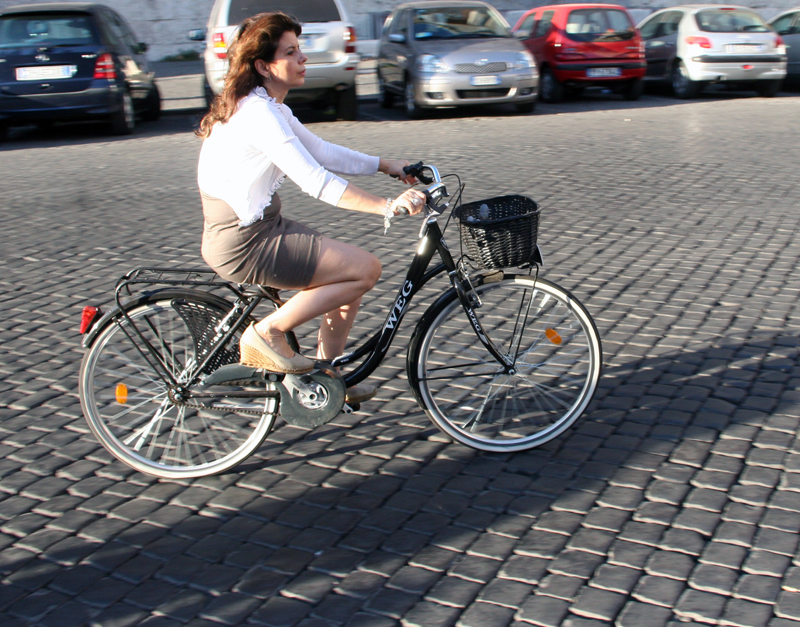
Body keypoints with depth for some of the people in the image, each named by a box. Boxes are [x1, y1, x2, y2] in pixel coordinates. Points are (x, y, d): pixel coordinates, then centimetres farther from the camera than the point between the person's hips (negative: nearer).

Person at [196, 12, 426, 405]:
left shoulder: (267, 107, 12)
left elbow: (321, 152, 19)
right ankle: (266, 334, -3)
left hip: (257, 229, 10)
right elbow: (314, 181, -29)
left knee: (352, 270, 14)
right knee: (365, 269, -11)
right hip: (244, 245, -10)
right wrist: (386, 206, -33)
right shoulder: (257, 113, -20)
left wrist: (386, 166, 15)